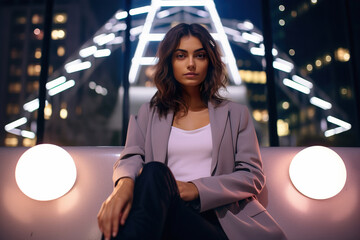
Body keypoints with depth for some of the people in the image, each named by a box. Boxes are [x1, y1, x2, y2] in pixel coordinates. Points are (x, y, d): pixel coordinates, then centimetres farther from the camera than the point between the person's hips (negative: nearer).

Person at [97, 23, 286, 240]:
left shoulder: (235, 114, 15)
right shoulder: (148, 114, 19)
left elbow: (253, 176, 6)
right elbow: (131, 157, 3)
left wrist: (196, 188, -11)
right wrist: (124, 183, -24)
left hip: (216, 218, -1)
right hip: (163, 212, 1)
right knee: (154, 172, -33)